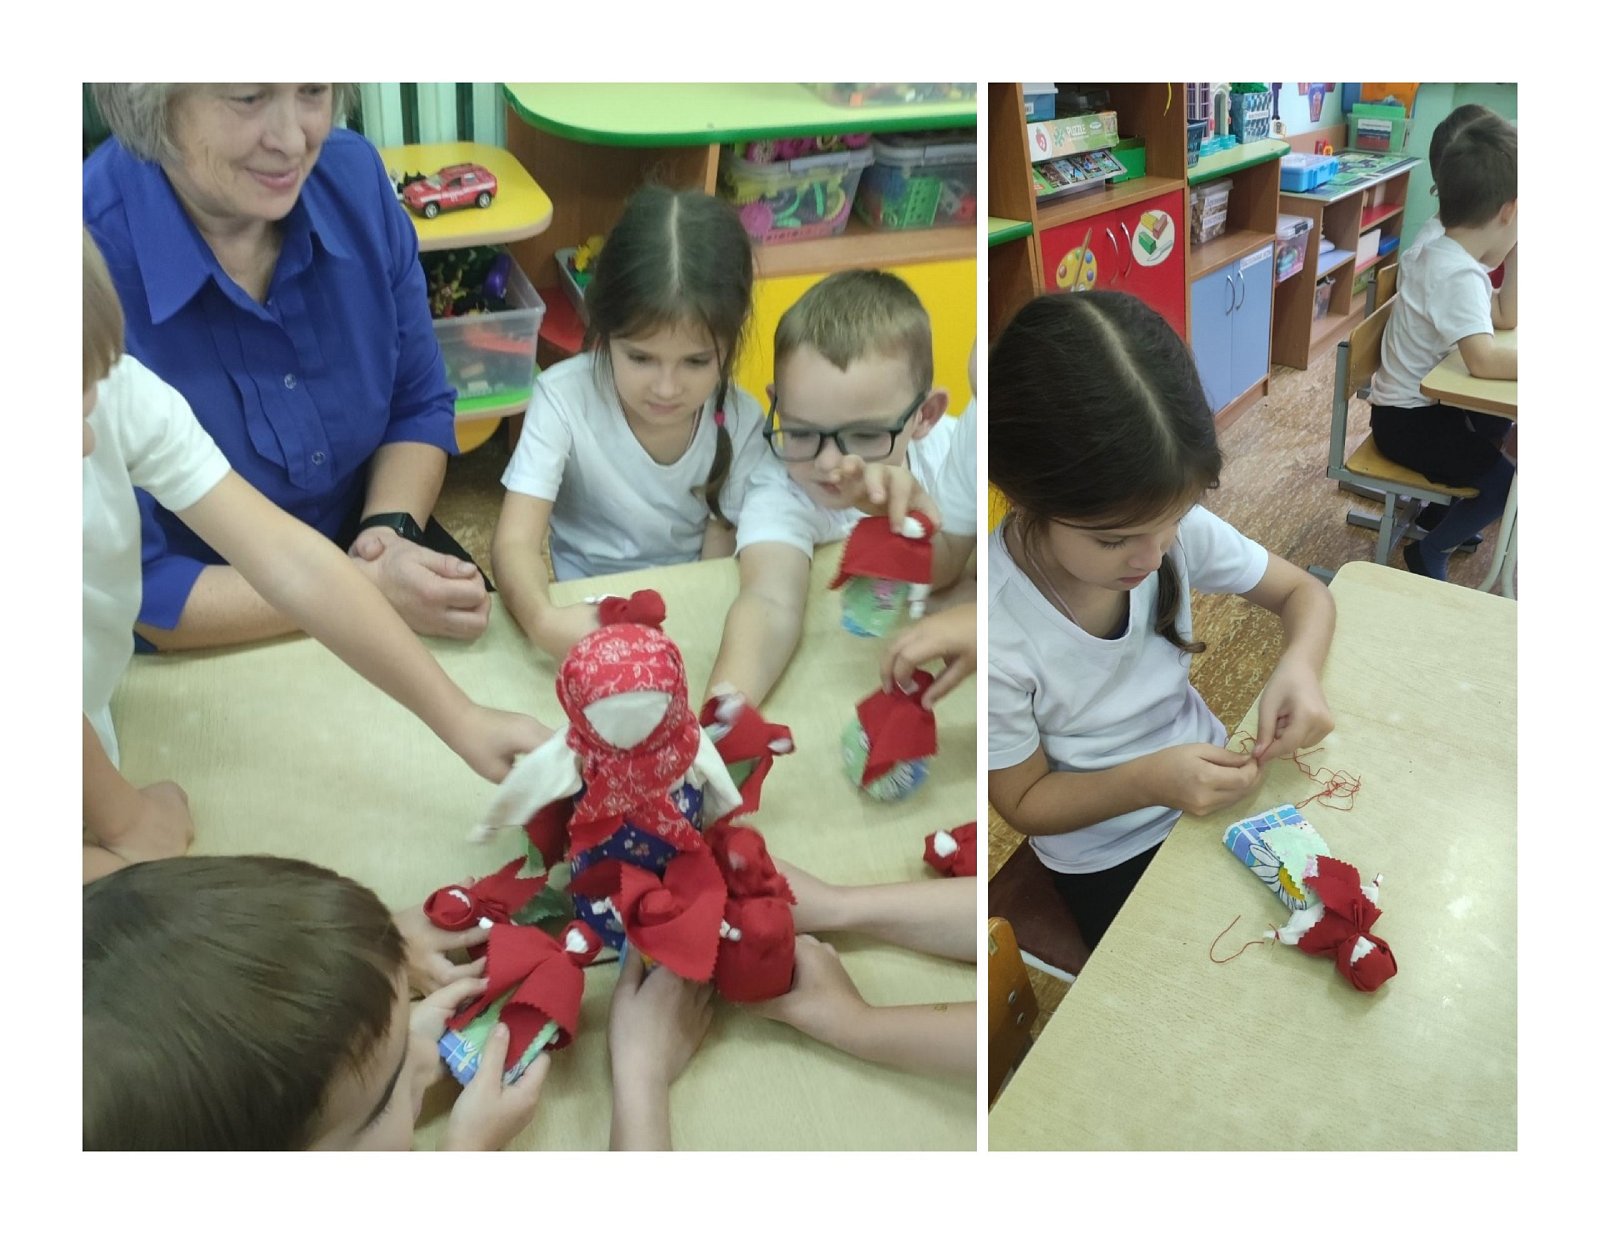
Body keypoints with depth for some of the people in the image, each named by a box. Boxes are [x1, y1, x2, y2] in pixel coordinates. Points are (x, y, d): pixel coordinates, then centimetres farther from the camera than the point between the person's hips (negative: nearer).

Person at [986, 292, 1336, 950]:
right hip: (1109, 861, -4)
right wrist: (1149, 782, -33)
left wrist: (1299, 664, -25)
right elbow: (1024, 802, -17)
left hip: (1210, 777, 4)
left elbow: (1305, 592, -3)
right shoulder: (997, 629, -32)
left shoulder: (1175, 525, -21)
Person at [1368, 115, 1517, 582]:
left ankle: (1447, 509, 38)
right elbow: (1483, 359, -42)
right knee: (1503, 484, -15)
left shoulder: (1446, 255, 4)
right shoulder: (1457, 275, -28)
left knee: (1500, 422, 30)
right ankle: (1428, 554, 6)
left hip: (1426, 401, 11)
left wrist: (1516, 253, 2)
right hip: (1406, 420, -11)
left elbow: (1504, 317, 12)